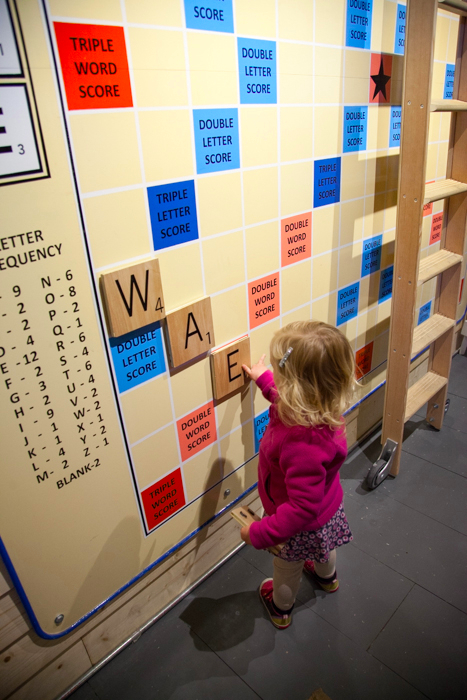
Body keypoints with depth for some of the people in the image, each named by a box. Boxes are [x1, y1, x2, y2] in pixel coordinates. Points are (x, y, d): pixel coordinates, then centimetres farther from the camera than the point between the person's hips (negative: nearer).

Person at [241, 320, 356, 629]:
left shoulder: (304, 444, -49)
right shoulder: (320, 407, -23)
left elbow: (303, 508, -39)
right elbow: (291, 402, 3)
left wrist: (260, 533, -29)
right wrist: (264, 379, 11)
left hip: (306, 525, -7)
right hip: (328, 507, 7)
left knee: (288, 566, 27)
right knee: (322, 548, 39)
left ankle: (281, 608, 59)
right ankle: (327, 577, 72)